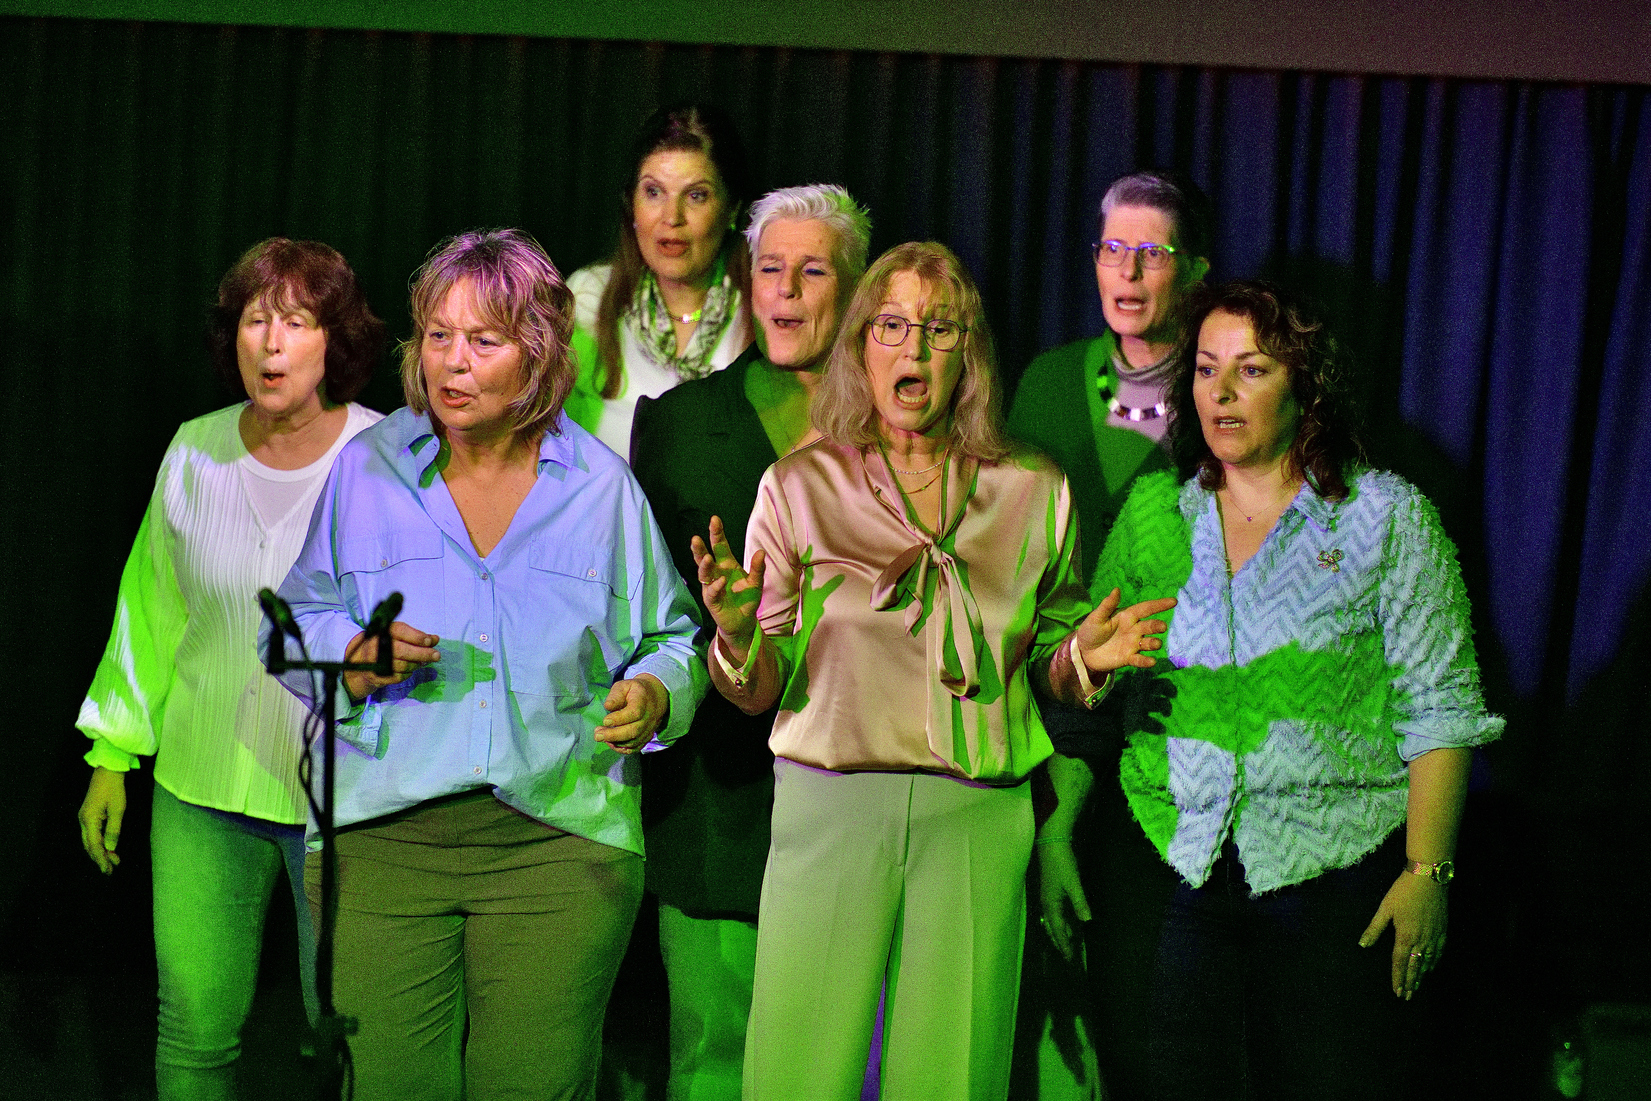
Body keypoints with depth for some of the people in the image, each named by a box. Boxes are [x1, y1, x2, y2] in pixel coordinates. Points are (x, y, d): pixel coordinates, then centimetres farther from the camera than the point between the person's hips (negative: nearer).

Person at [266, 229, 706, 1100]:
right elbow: (296, 624, 12)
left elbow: (674, 641, 13)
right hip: (382, 840, 0)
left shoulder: (602, 487, 6)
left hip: (557, 848, 0)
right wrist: (357, 656, -9)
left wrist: (652, 696, -9)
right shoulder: (368, 468, 7)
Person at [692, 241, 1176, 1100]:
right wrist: (736, 631, -17)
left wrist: (1081, 658, -6)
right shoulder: (799, 488, 5)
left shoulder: (1036, 495, 9)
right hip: (830, 809, -1)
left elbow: (1046, 669, 15)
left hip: (977, 823, 1)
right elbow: (760, 691, 4)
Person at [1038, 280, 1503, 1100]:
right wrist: (1056, 835, 3)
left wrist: (1428, 874, -10)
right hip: (1174, 876, 2)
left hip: (1334, 877, -2)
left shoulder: (1386, 516, 2)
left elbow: (1440, 709, -1)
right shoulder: (1153, 515, 10)